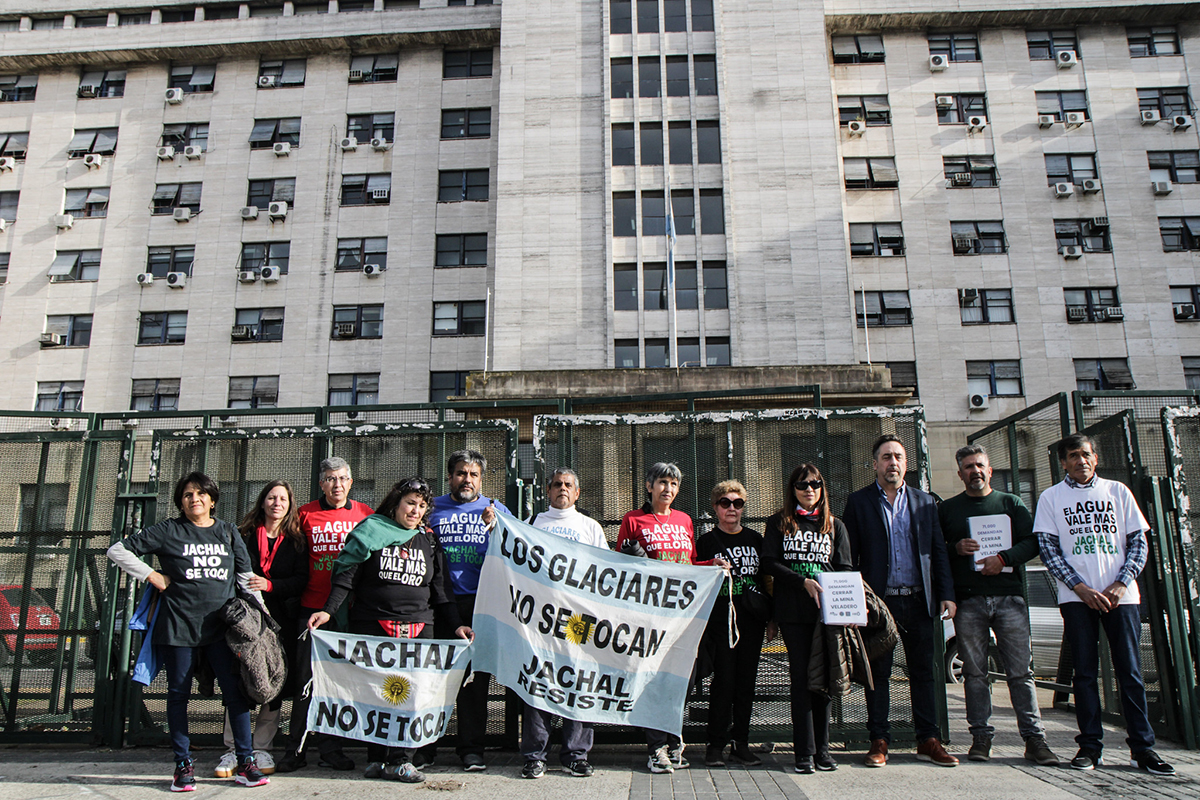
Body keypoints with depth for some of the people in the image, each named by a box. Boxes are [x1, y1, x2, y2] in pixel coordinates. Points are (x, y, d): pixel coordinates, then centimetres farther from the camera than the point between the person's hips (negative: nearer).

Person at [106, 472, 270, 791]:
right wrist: (153, 576, -2)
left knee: (235, 690, -2)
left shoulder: (228, 532, 12)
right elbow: (118, 551, 4)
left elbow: (246, 576, 16)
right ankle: (183, 764, 20)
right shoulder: (168, 530, 3)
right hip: (179, 626, -1)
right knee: (178, 693, 6)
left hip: (222, 625, 1)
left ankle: (245, 763, 6)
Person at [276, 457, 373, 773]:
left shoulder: (364, 514, 7)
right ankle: (298, 747, 14)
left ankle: (331, 748, 18)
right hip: (312, 607, -1)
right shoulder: (306, 514, 5)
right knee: (306, 677, 2)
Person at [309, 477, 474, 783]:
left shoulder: (428, 541, 15)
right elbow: (347, 575, 3)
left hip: (418, 628, 2)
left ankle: (400, 760, 3)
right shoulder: (371, 531, 6)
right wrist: (329, 610, -9)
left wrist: (456, 624, 9)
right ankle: (376, 758, 13)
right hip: (373, 626, -2)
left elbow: (440, 588, 17)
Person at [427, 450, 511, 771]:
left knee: (476, 675, 4)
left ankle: (471, 747, 14)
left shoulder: (496, 510, 13)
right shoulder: (432, 508, 13)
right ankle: (424, 745, 16)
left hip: (480, 603, 0)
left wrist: (495, 527, -12)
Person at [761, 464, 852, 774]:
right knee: (801, 676, -3)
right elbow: (769, 563, 0)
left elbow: (845, 569, 9)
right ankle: (805, 751, 2)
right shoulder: (779, 523, 9)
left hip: (826, 609, 2)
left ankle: (822, 747, 13)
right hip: (792, 611, -2)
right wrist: (803, 581, -12)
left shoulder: (835, 526, 15)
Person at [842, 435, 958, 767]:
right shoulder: (859, 502, 4)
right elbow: (848, 556, 1)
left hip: (918, 602, 2)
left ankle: (928, 740, 18)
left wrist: (946, 595, 2)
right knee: (878, 673, 4)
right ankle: (879, 741, 13)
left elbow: (939, 552, 11)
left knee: (923, 671, 8)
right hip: (879, 602, -2)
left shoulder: (924, 502, 12)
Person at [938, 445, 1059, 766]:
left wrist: (1004, 558, -11)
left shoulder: (1011, 503, 13)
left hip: (1009, 597, 0)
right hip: (967, 600, 0)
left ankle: (1034, 739, 4)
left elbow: (1032, 541, 5)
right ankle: (981, 737, 9)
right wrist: (955, 549, -8)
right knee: (975, 672, 3)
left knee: (1021, 670, -1)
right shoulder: (947, 509, 13)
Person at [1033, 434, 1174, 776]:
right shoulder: (1051, 498, 6)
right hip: (1076, 597, -1)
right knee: (1085, 672, 2)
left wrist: (1121, 584, -6)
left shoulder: (1117, 491, 11)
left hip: (1120, 595, 1)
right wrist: (1082, 588, -10)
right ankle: (1090, 745, 8)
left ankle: (1142, 747, 8)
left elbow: (1138, 541, 8)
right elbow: (1048, 549, 1)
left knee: (1130, 670, 1)